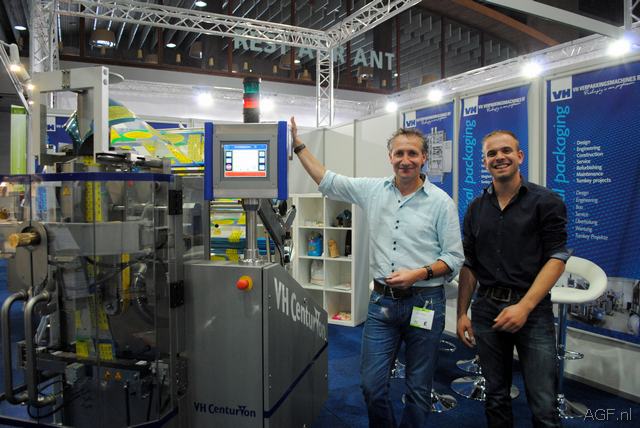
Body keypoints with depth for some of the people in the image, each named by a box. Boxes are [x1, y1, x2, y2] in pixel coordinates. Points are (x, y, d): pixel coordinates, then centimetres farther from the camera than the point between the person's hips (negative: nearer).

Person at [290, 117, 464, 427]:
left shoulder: (441, 202, -4)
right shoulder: (373, 190, 5)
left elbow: (454, 258, -3)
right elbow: (326, 181, 10)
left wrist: (419, 274, -18)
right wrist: (297, 143, 8)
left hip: (424, 303, -2)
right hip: (382, 301, 3)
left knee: (418, 389, 10)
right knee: (372, 385, 8)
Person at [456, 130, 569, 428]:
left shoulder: (546, 201, -2)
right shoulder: (476, 208, 9)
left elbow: (556, 259, -8)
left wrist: (524, 307, -17)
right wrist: (462, 313, 5)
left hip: (533, 310, -3)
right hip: (486, 310, 3)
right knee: (496, 397, 15)